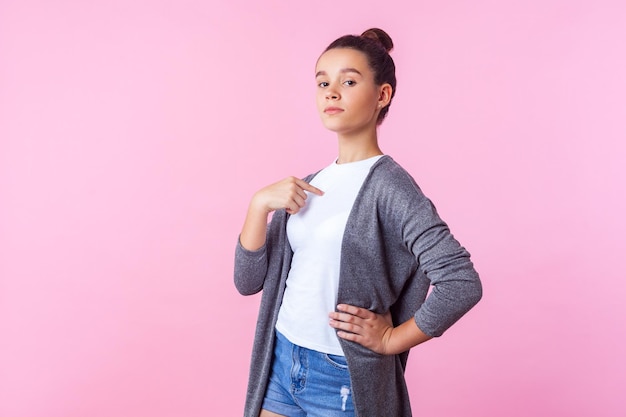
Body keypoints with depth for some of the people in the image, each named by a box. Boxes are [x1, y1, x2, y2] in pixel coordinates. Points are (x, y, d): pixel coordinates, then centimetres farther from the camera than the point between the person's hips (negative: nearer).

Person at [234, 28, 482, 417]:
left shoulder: (389, 185, -15)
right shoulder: (308, 187, 4)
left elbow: (463, 283, -22)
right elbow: (248, 280, 1)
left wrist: (391, 339, -13)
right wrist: (260, 204, -11)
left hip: (343, 379, -5)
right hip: (280, 363, 6)